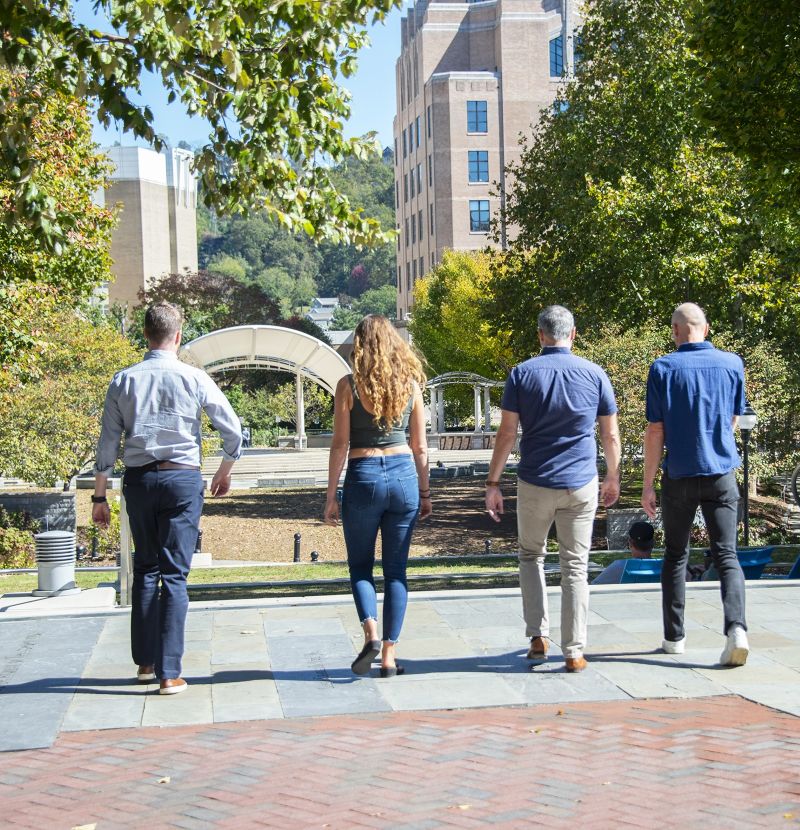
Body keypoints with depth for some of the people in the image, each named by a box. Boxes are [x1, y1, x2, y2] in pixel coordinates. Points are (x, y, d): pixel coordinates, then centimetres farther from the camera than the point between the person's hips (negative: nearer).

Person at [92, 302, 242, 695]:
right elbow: (233, 431, -1)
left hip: (138, 480, 2)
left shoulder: (124, 380, 1)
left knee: (145, 570, 17)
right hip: (182, 478, -2)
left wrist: (99, 496, 9)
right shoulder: (194, 378, -4)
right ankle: (169, 673, -3)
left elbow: (107, 444, 2)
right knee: (174, 575, -1)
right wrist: (224, 472, 17)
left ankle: (146, 661, 21)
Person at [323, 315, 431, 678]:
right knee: (395, 569, 8)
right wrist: (425, 492, 15)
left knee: (360, 566, 12)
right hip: (403, 475, 2)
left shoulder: (349, 385, -5)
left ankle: (371, 632, -10)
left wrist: (331, 496, 0)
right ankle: (389, 654, 7)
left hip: (362, 477, -2)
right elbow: (420, 447, 7)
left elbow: (340, 445, -5)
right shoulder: (409, 383, 3)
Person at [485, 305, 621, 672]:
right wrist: (613, 478, 19)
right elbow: (610, 435, 5)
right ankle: (574, 653, 5)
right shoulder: (594, 374, 1)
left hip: (534, 484, 0)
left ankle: (538, 636, 11)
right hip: (581, 485, 1)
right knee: (575, 568, 6)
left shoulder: (521, 374, -3)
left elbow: (506, 433, -6)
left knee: (531, 555, 20)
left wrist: (493, 483, -1)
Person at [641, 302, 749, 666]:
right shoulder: (732, 364, 1)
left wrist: (647, 483, -1)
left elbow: (655, 431, -8)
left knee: (675, 556, 13)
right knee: (726, 555, 1)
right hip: (721, 474, 1)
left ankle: (674, 636, 17)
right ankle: (736, 628, -19)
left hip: (679, 476, -1)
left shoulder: (663, 368, -7)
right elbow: (732, 420, 13)